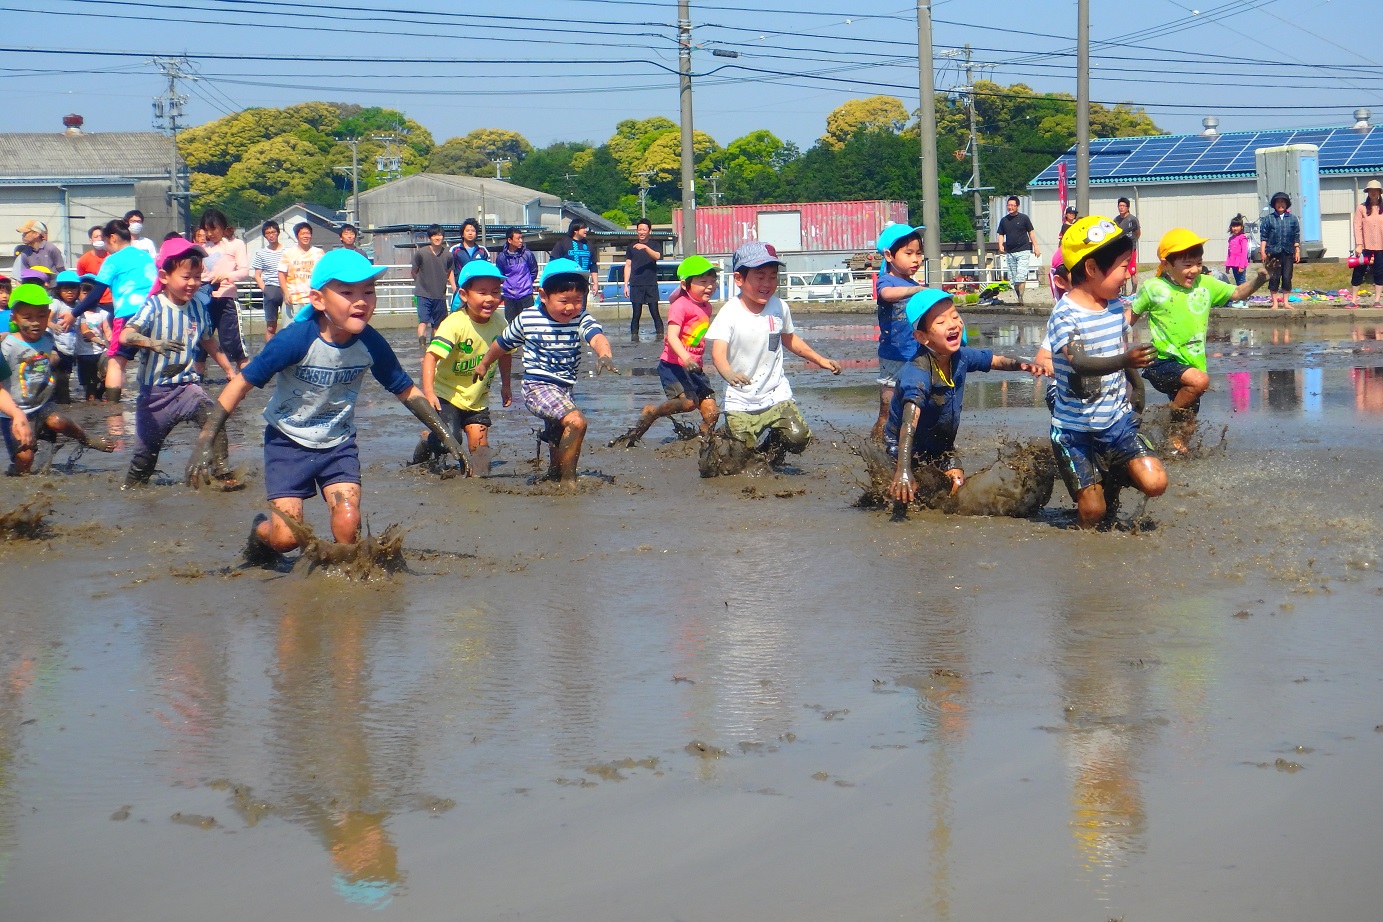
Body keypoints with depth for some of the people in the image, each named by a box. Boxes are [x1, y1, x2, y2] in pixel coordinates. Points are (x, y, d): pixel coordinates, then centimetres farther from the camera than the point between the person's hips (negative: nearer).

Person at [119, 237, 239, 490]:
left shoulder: (199, 307, 1)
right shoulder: (154, 306, -15)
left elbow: (208, 341, 19)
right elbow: (125, 335, -30)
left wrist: (229, 369, 22)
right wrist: (152, 343, -48)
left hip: (187, 385, 3)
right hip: (154, 390, -3)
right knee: (146, 446, 8)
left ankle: (223, 473, -18)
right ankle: (132, 485, 33)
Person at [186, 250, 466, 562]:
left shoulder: (371, 345, -15)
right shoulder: (297, 341, -26)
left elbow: (406, 391, 2)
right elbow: (242, 383, -19)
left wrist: (442, 433, 1)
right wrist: (206, 441, -22)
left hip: (338, 443, 3)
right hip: (288, 442, -3)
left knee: (348, 525, -16)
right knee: (287, 537, -8)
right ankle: (261, 532, 28)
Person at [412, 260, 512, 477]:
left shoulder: (499, 324, -7)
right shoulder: (454, 324, -25)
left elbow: (505, 354, 14)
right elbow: (431, 355, -33)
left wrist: (505, 386, 16)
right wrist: (428, 391, -43)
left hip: (478, 398, 5)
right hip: (447, 394, -5)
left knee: (479, 442, -8)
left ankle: (477, 474, 14)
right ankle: (427, 442, 16)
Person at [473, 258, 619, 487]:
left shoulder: (581, 320, -8)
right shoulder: (527, 319, -9)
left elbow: (596, 336, -29)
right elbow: (503, 343, 9)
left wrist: (604, 354, -53)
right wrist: (484, 364, 24)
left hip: (564, 390, 5)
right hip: (537, 387, -5)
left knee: (559, 443, 22)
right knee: (576, 421, -26)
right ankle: (568, 480, -18)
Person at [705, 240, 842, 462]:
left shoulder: (779, 308, -2)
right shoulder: (730, 312, -16)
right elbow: (718, 352, -27)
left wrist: (821, 360, 15)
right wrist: (729, 373, -48)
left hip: (776, 394, 3)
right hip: (740, 402, -3)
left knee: (798, 439, -16)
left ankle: (773, 442, 18)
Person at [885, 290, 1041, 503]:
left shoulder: (960, 356, -15)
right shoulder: (916, 373, -38)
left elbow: (996, 361, 4)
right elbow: (910, 419, -52)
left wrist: (1021, 364, -20)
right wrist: (903, 469, -64)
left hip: (942, 444, 6)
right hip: (906, 446, -6)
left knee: (957, 486, -1)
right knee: (908, 493, -12)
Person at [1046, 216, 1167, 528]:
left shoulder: (1116, 308, 4)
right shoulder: (1065, 315, -18)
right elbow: (1081, 363, -34)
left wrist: (1135, 405, 20)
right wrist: (1125, 360, -51)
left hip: (1117, 420, 5)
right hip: (1076, 429, -5)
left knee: (1155, 484, -11)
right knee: (1092, 510, -5)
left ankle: (1113, 480, 20)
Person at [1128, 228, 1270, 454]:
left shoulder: (1206, 284, 4)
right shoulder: (1154, 288, -8)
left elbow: (1236, 293, 11)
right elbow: (1132, 314, 5)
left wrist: (1257, 282, -7)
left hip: (1192, 364, 6)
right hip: (1163, 363, -6)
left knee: (1188, 428, 10)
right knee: (1200, 380, -33)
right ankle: (1171, 421, -12)